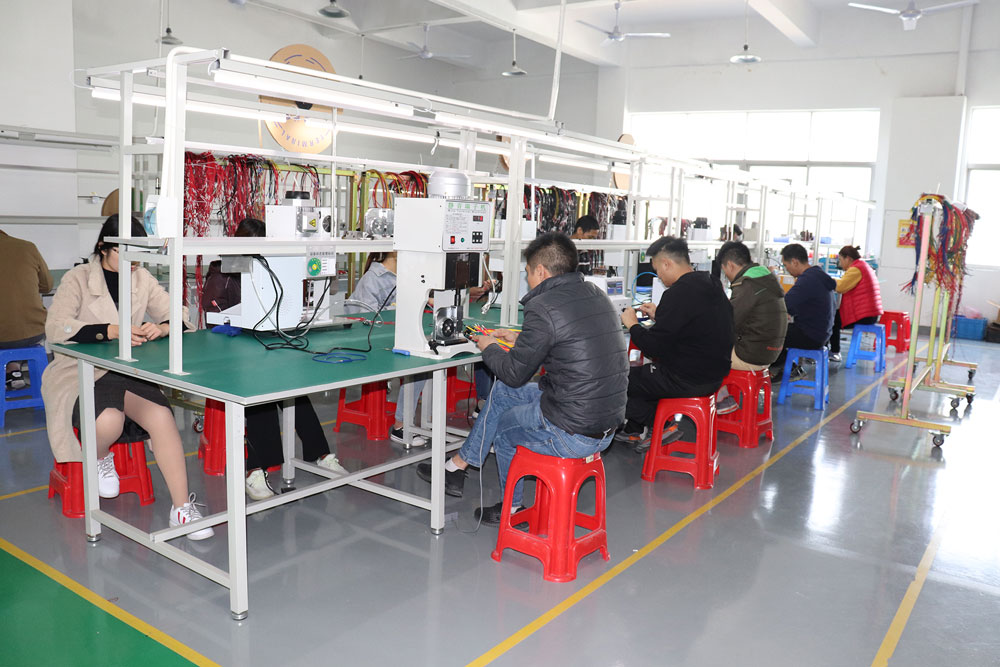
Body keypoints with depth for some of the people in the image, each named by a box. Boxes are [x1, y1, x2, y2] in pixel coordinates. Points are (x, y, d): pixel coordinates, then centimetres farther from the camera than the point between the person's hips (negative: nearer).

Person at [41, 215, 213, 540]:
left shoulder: (142, 279, 10)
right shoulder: (78, 279, -2)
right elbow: (56, 327, -16)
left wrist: (161, 328, -14)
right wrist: (111, 331, -28)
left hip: (127, 374, 3)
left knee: (161, 416, -28)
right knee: (109, 421, -35)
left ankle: (181, 508, -23)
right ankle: (100, 458, 6)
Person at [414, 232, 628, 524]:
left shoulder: (543, 307, -18)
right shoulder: (596, 295, 7)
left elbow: (515, 373, -9)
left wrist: (489, 348, 10)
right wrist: (521, 339, 27)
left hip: (571, 434, -8)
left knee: (501, 425, 22)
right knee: (503, 390, 21)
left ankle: (511, 508, 42)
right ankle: (456, 467, 33)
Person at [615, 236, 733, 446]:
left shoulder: (679, 294, -23)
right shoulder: (711, 284, 6)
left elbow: (653, 347, -21)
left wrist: (632, 324, -5)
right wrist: (659, 315, 20)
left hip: (686, 380, -10)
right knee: (640, 371, 27)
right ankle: (632, 431, 32)